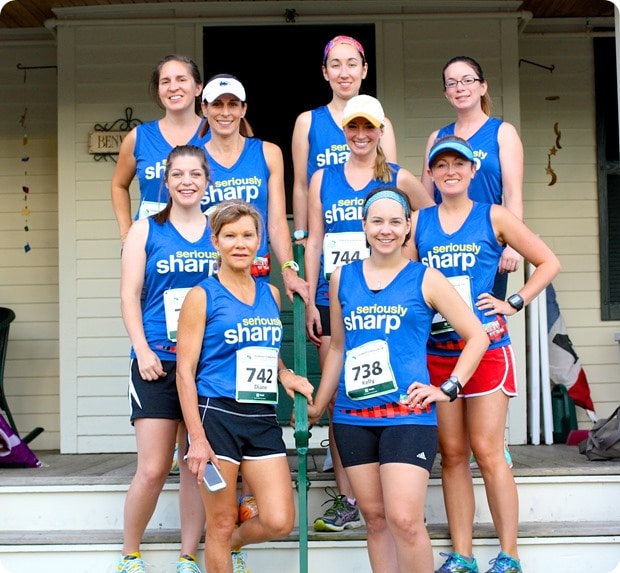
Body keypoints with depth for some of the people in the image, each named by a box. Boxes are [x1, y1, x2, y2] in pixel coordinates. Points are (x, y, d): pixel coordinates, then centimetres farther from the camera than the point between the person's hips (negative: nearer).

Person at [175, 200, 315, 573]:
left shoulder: (271, 294, 11)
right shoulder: (203, 296, -4)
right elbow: (185, 371, -7)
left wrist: (285, 374, 5)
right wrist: (197, 438, -14)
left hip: (263, 419, 5)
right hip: (218, 416, -5)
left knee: (280, 522, -3)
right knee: (222, 524, 3)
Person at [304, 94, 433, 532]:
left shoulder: (398, 178, 6)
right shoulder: (323, 179, 11)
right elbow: (314, 242, 10)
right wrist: (310, 302, 5)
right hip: (333, 300, 2)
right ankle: (346, 500, 10)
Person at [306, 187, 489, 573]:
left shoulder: (426, 280, 1)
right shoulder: (343, 278, 11)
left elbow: (477, 335, 3)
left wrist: (448, 389, -4)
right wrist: (318, 406, 21)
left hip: (408, 414, -4)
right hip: (353, 415, 4)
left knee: (404, 519, -13)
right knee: (375, 518, 9)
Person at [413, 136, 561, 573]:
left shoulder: (493, 217, 2)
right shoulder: (419, 222, 9)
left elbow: (549, 262, 4)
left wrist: (514, 303, -3)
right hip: (436, 352, 3)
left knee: (487, 451, -6)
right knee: (452, 454, 6)